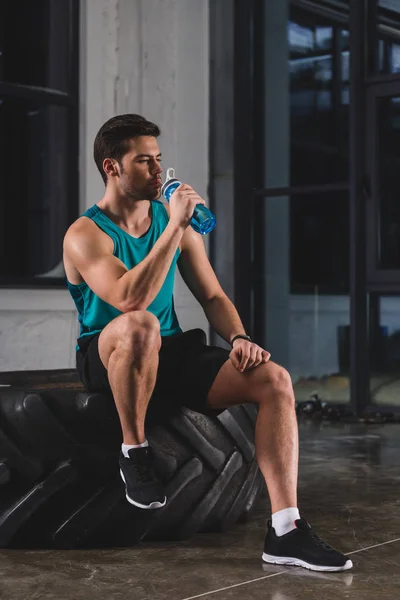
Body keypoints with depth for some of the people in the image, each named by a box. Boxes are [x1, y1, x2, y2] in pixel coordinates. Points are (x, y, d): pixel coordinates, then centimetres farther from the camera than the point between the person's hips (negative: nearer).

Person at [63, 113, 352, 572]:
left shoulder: (177, 225, 9)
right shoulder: (85, 236, -9)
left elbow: (213, 297, 11)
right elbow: (130, 299, -27)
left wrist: (238, 338, -9)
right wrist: (173, 228, -24)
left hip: (171, 354, 5)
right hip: (107, 359, -5)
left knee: (274, 379, -16)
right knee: (140, 325, -41)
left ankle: (285, 531, -20)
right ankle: (133, 452, -16)